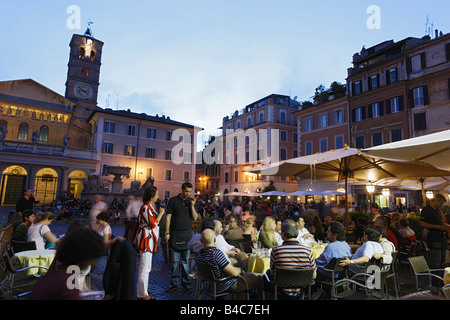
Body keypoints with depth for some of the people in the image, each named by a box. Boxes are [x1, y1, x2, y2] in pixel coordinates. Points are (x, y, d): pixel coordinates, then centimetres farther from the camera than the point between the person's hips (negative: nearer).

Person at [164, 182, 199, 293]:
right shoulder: (173, 200, 0)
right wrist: (167, 232, -5)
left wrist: (192, 207, -9)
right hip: (175, 233, -2)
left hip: (187, 233, 2)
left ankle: (185, 283, 16)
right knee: (175, 260, 2)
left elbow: (195, 218, 5)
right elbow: (168, 217, 0)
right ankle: (174, 283, 14)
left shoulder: (191, 201, 8)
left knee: (186, 260, 6)